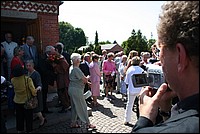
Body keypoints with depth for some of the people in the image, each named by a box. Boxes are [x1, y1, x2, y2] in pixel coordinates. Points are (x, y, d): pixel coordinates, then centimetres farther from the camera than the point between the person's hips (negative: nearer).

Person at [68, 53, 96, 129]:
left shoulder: (71, 68, 9)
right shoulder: (76, 69, -21)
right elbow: (85, 79, -18)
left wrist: (86, 80, 7)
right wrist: (88, 78, 3)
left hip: (72, 89, 10)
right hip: (76, 90, -10)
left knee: (74, 107, 18)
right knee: (83, 107, 2)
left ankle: (73, 123, 27)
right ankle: (88, 124, 14)